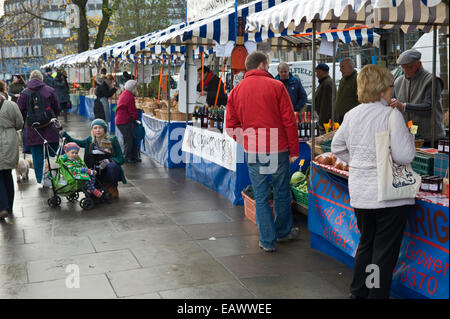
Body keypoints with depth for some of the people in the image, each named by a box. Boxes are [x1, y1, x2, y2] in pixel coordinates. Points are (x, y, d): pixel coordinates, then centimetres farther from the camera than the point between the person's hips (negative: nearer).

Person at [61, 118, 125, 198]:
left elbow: (121, 159, -5)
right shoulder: (90, 141, 8)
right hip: (96, 173, 2)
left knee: (112, 166, -36)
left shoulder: (112, 140, -1)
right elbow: (73, 142, 17)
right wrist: (63, 133, 2)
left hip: (110, 171, -2)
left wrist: (109, 160, -23)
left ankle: (113, 188, -8)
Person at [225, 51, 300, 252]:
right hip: (277, 149, -2)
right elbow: (289, 121, -7)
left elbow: (231, 127, 5)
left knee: (260, 196, 9)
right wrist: (294, 150, -1)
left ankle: (267, 241, 14)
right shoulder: (276, 86, -4)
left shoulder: (237, 90, 6)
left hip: (252, 151, 3)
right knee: (282, 192, 15)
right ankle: (284, 232, 32)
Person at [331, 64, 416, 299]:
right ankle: (377, 295, 13)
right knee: (385, 249, 6)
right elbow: (404, 156, -18)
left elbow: (337, 147, 17)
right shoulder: (391, 115, -15)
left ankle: (358, 292, 31)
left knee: (366, 242, 21)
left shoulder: (352, 115, 4)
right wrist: (409, 136, 0)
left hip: (359, 191, 7)